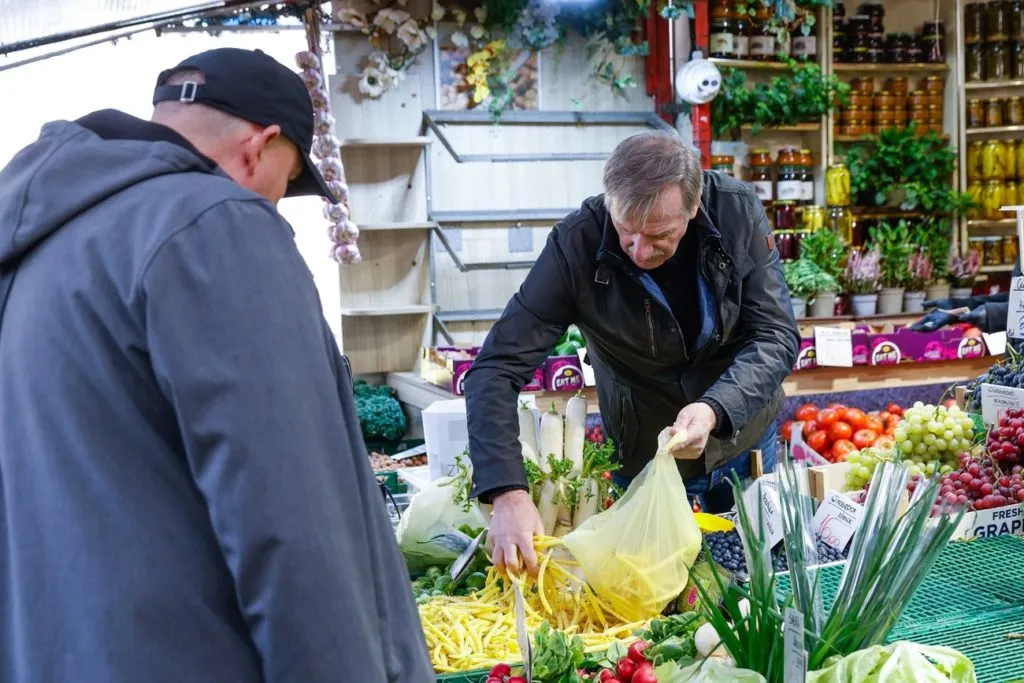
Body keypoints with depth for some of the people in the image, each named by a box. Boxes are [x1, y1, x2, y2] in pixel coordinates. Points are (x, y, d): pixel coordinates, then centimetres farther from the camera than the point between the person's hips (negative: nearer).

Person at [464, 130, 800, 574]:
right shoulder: (576, 245, -27)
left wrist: (716, 409, -38)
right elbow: (496, 370, -28)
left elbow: (777, 336, -18)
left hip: (745, 440, 2)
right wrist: (507, 493, -41)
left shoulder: (739, 212, -22)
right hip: (641, 456, -2)